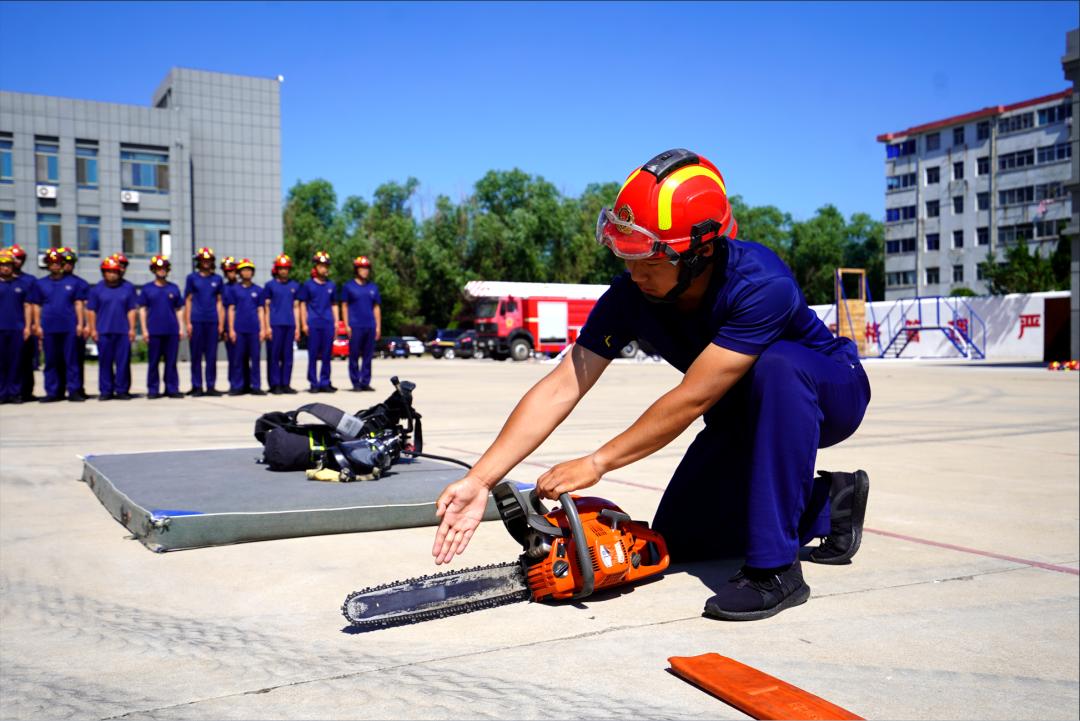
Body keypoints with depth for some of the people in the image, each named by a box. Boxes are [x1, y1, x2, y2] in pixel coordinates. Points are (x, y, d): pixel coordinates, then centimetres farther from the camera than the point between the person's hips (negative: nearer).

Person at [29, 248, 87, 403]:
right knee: (51, 361, 4)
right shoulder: (40, 284, 10)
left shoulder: (73, 283, 7)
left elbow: (79, 304, 7)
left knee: (71, 360, 0)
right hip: (48, 328, 1)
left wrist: (80, 323, -1)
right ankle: (52, 392, 9)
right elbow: (36, 306, 10)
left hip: (69, 327, -1)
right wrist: (37, 326, 3)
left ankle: (73, 391, 2)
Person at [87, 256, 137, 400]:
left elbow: (131, 310, 6)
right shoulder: (97, 289, 7)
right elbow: (91, 310, 7)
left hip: (123, 331, 0)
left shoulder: (128, 288, 8)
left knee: (123, 361, 0)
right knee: (105, 362, 3)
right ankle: (105, 391, 9)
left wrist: (132, 328, 0)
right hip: (103, 331, 0)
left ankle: (121, 390, 7)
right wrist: (93, 329, 1)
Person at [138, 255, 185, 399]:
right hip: (154, 331, -1)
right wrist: (144, 330, -2)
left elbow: (179, 310, 12)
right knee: (153, 361, 3)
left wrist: (181, 328, 5)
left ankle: (172, 389, 9)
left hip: (172, 331, 1)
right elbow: (142, 310, 5)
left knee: (171, 361, 4)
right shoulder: (147, 288, 6)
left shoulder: (174, 288, 10)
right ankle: (153, 390, 9)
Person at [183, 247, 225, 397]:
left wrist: (221, 324, 5)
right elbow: (188, 301, 5)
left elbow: (219, 302, 11)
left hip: (212, 322, 2)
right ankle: (197, 386, 5)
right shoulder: (192, 277, 7)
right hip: (196, 321, -1)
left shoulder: (217, 279, 11)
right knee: (196, 355, 1)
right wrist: (188, 323, -2)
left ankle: (211, 386, 7)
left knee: (212, 356, 2)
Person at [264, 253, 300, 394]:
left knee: (287, 356, 4)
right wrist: (267, 327, -4)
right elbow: (267, 307, 3)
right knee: (274, 355, -2)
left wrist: (297, 327, 8)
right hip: (275, 324, -3)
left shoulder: (295, 286, 13)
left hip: (290, 325, 3)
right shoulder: (270, 285, 6)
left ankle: (286, 384, 10)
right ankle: (275, 385, 2)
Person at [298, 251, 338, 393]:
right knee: (313, 355, 0)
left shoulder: (331, 285, 13)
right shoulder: (308, 285, 4)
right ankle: (314, 384, 5)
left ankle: (325, 383, 11)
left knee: (327, 355, 4)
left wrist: (336, 322, 8)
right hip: (313, 324, -3)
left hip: (328, 324, 3)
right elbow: (302, 305, 3)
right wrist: (304, 324, -4)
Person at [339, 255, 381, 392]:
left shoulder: (373, 288, 15)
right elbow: (344, 306, 3)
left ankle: (365, 382, 9)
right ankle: (356, 383, 3)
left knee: (368, 356, 4)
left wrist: (378, 326, 9)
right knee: (354, 356, -2)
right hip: (355, 326, -3)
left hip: (370, 326, 3)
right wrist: (347, 325, -5)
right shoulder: (348, 286, 5)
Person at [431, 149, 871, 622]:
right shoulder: (631, 295, -22)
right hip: (745, 416, 6)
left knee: (775, 363, -40)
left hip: (828, 393, -5)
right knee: (674, 540, 2)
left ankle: (775, 570, -30)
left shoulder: (762, 284, -38)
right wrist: (479, 481, -33)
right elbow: (559, 390, -26)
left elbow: (691, 400, -38)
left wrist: (596, 464, -33)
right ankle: (829, 502, 18)